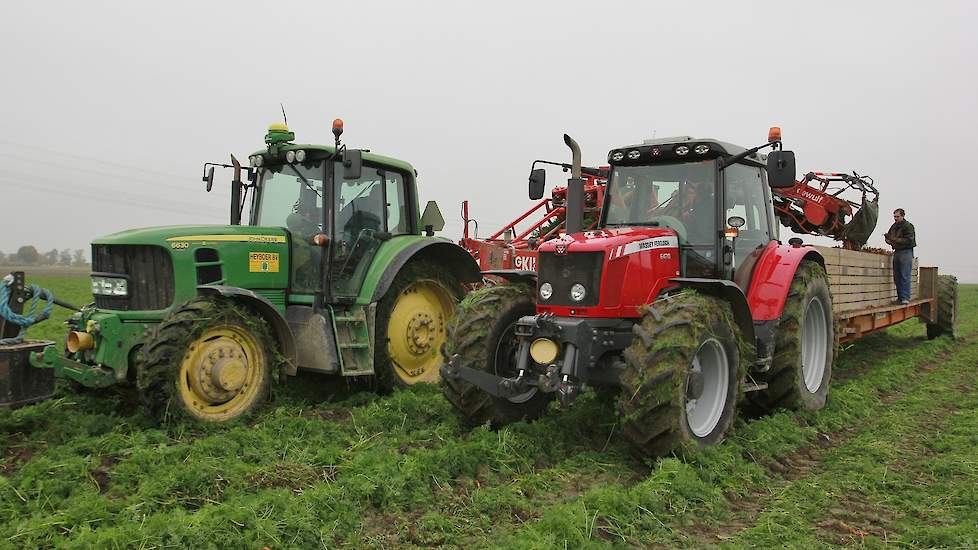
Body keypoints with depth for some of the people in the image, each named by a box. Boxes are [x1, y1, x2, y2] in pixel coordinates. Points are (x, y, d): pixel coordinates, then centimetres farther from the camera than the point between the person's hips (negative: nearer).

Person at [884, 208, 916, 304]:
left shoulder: (908, 226, -6)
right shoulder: (893, 226, 16)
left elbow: (909, 240, -15)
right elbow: (889, 237, 21)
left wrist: (896, 240, -21)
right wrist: (888, 239, -2)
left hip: (906, 252, -7)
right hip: (896, 252, 7)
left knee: (905, 277, -11)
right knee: (897, 277, 7)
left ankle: (905, 298, -10)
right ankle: (899, 297, 12)